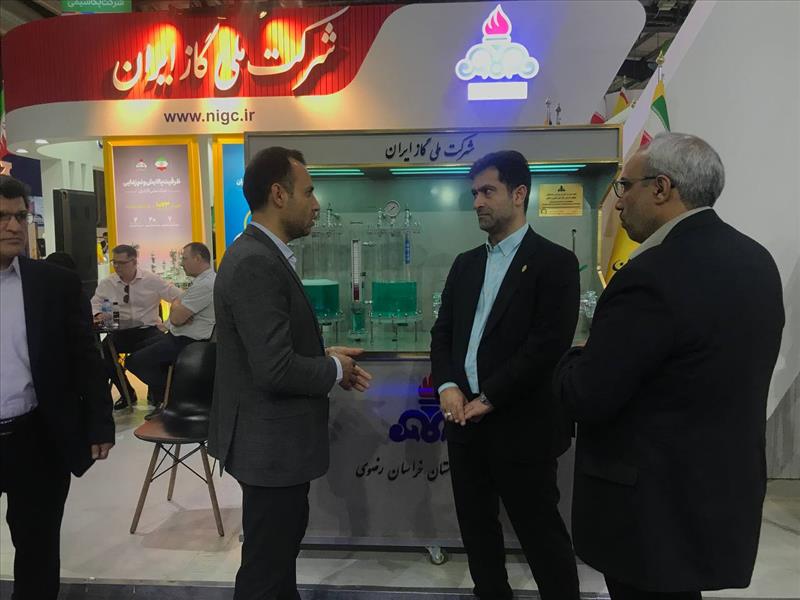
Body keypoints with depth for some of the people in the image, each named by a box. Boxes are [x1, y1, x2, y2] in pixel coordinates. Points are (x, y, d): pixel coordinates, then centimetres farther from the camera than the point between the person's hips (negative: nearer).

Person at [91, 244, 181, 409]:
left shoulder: (152, 280, -3)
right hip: (121, 332, 3)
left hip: (148, 330, -3)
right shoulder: (107, 283, 5)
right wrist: (98, 314, -8)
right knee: (102, 350, -26)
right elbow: (95, 303, 15)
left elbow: (179, 298, -3)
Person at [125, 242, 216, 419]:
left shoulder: (205, 284, -24)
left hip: (187, 343, -11)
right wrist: (179, 307, -9)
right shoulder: (205, 279, 12)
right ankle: (162, 401, 23)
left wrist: (175, 305, -2)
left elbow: (176, 318, -24)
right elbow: (179, 309, 15)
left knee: (133, 361, -9)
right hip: (181, 337, 11)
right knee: (140, 347, 22)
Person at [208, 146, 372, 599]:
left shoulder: (265, 255, 8)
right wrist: (335, 369, -13)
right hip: (271, 442, -10)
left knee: (282, 546, 28)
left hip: (277, 436, 10)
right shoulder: (254, 264, -25)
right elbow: (276, 369, -30)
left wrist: (328, 358, 2)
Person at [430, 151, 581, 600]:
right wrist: (447, 386, -7)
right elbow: (443, 331, 11)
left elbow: (548, 343, -16)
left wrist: (488, 399, -16)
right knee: (476, 527, 18)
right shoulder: (466, 264, 12)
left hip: (521, 427, -6)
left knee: (542, 536, 7)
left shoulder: (554, 262, -7)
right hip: (467, 423, 6)